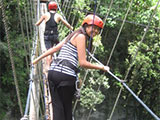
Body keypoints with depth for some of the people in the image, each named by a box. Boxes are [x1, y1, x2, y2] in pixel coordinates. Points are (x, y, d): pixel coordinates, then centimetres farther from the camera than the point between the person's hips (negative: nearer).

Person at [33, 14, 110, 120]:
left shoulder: (73, 35, 22)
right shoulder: (81, 36, -3)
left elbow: (55, 48, 26)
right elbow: (82, 63, -8)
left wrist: (38, 59, 33)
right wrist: (101, 67, 1)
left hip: (53, 71, 8)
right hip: (65, 75, -8)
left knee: (57, 108, 7)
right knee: (67, 109, 3)